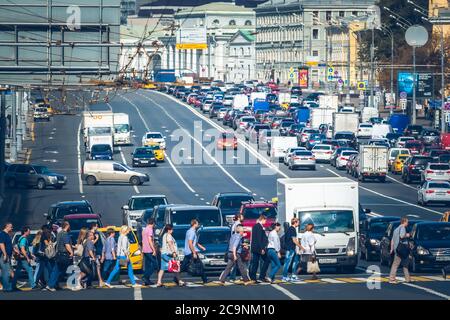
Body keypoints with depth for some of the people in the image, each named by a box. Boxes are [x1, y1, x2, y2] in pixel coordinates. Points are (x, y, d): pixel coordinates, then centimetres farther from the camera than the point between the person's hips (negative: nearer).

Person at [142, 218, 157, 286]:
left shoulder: (144, 230, 15)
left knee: (147, 265, 10)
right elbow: (150, 241, -20)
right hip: (149, 251, -9)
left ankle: (147, 281, 9)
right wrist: (154, 250, -19)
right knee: (155, 264, -5)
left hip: (145, 250, 9)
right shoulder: (150, 230, -13)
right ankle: (146, 277, -15)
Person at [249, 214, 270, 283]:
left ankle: (253, 278, 7)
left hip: (254, 247, 9)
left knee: (255, 263, 9)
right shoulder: (259, 227, -14)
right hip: (259, 247, -9)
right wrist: (262, 248, -20)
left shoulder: (255, 226, 15)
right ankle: (262, 277, -4)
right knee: (266, 261, -1)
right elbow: (259, 238, -19)